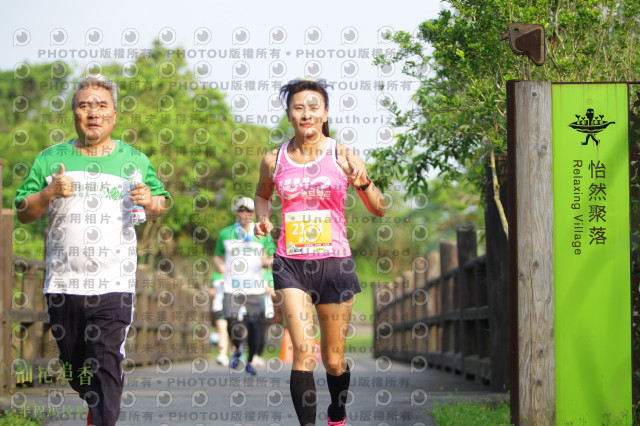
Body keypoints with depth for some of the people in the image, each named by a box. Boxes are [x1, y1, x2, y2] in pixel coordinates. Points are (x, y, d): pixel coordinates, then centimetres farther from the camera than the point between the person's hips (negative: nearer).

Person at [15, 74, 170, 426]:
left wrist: (151, 202, -6)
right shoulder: (51, 159, 6)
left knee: (105, 369, -14)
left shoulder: (134, 161, 6)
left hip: (114, 285, -2)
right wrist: (49, 193, -12)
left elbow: (160, 202, 17)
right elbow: (23, 213, 8)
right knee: (74, 367, 14)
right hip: (63, 283, 2)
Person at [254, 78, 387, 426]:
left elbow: (379, 210, 1)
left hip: (334, 262, 0)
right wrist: (263, 217, 2)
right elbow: (262, 194, 24)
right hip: (290, 263, 0)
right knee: (303, 351, -17)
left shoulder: (342, 157, -3)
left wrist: (364, 183, -19)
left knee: (333, 360, 10)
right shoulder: (274, 160, 2)